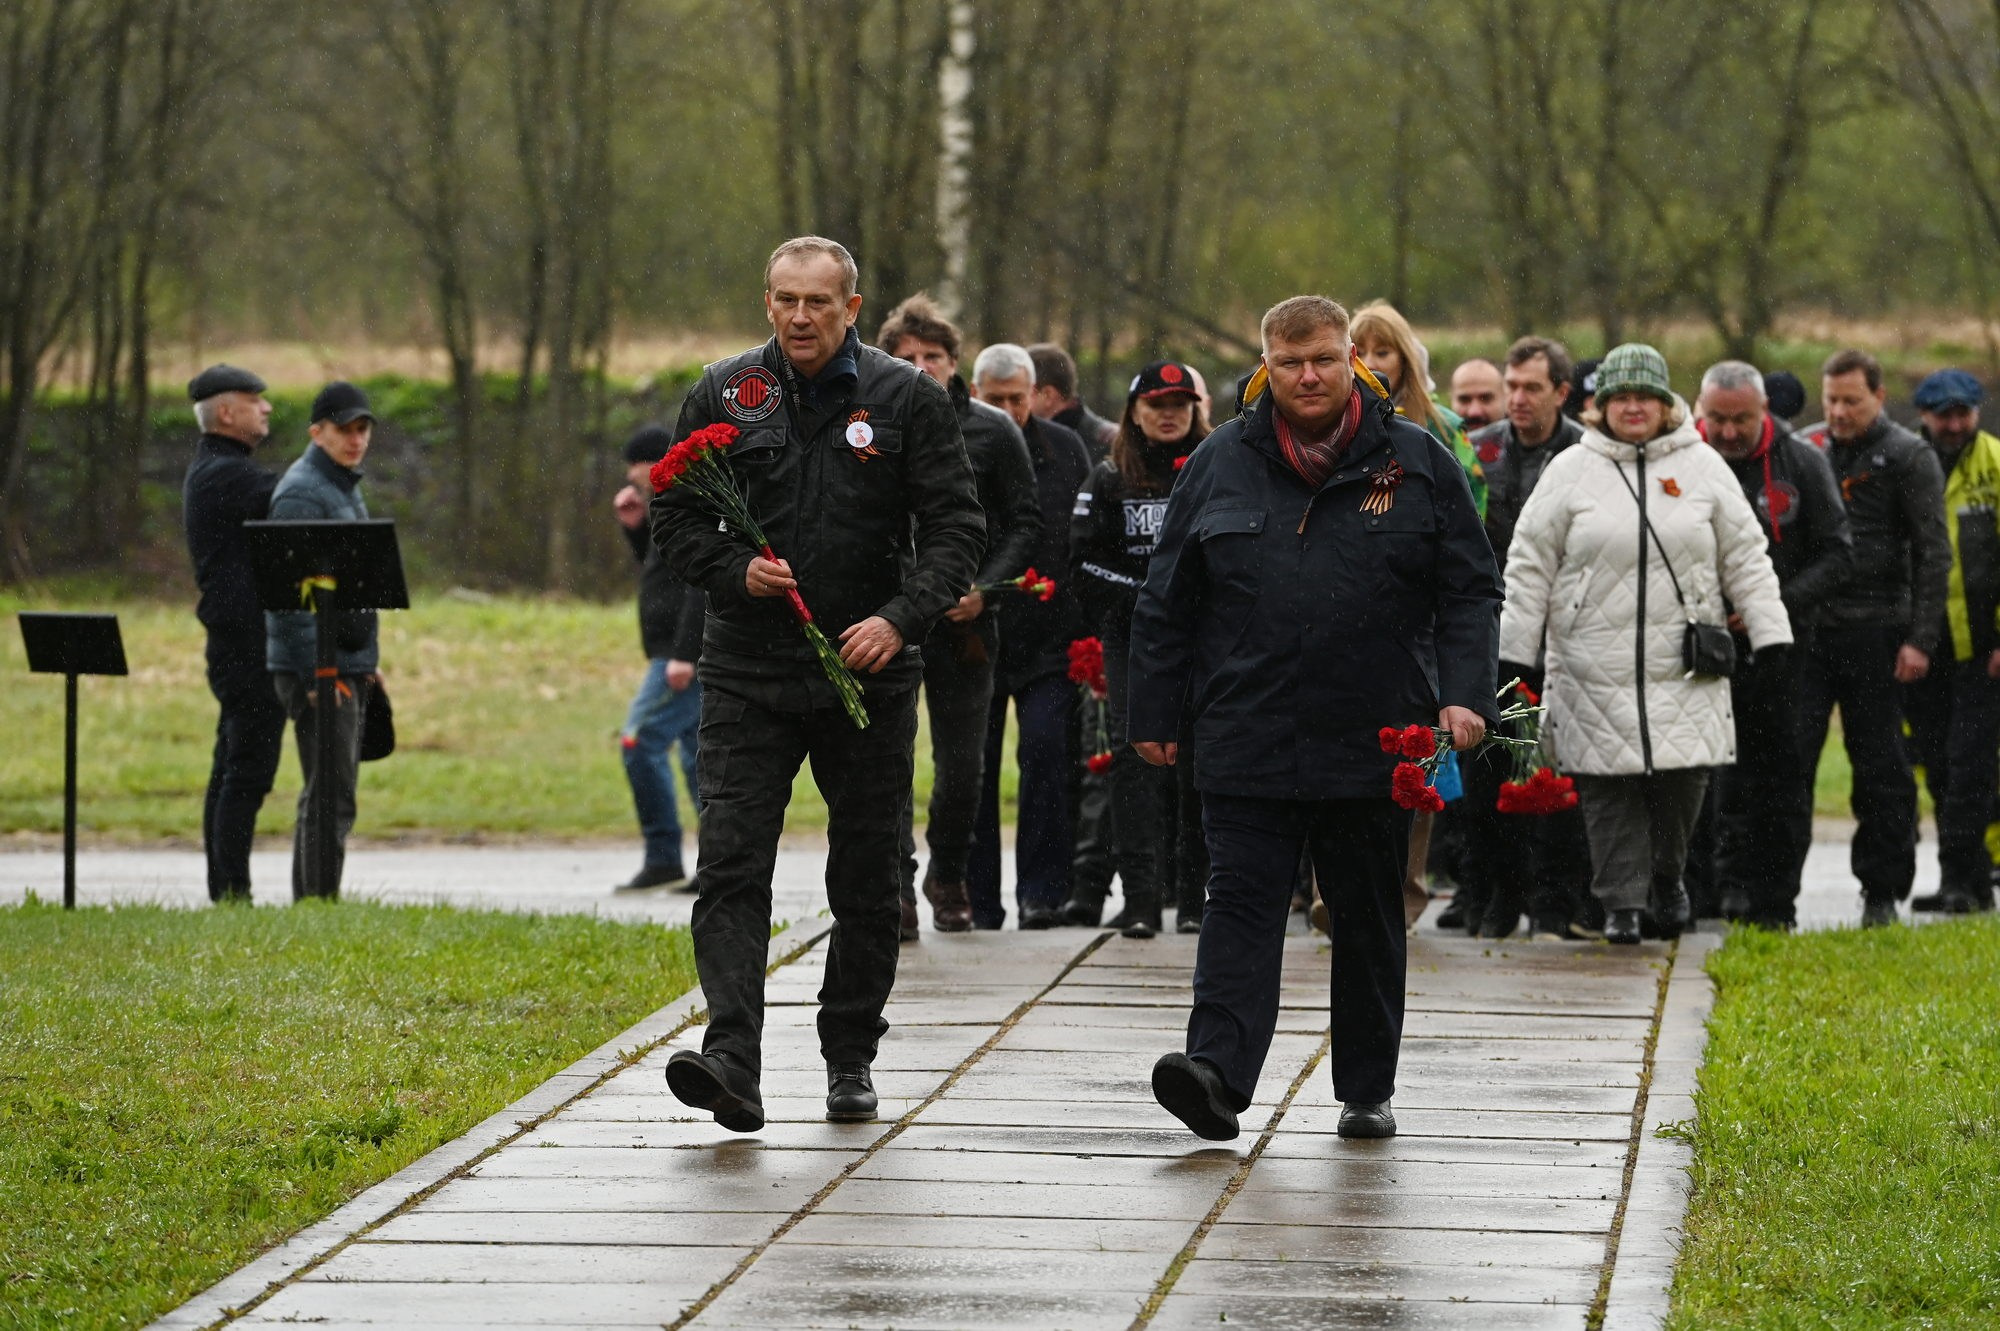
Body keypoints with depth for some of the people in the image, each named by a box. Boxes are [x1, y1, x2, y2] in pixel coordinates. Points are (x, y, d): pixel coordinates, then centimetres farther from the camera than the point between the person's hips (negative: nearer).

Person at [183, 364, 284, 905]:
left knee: (231, 772, 12)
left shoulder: (211, 470, 19)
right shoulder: (227, 475, -15)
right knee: (248, 773, -10)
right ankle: (232, 893, -11)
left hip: (235, 644, 11)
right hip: (250, 642, -11)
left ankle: (224, 894, 15)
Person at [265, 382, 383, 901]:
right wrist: (316, 673, -23)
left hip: (348, 667, 10)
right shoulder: (302, 493, -14)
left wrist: (368, 660, 21)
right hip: (315, 668, -10)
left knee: (329, 794, 13)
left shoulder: (346, 488, 18)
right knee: (331, 798, -11)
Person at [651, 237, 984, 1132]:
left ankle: (851, 1059, 23)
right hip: (747, 672, 0)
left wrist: (901, 619, -17)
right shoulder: (722, 396, 4)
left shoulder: (908, 400, 0)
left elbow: (956, 527, -2)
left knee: (867, 881, 8)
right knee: (730, 868, -14)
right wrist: (737, 571, -11)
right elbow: (673, 517, 9)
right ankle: (731, 1061, -22)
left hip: (869, 671, 0)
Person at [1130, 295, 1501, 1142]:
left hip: (1374, 745, 0)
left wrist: (1464, 696, -8)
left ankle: (1368, 1090, 18)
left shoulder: (1416, 463, 5)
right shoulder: (1220, 466, 7)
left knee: (1369, 919, 9)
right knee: (1241, 904, -10)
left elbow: (1470, 592, 5)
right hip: (1248, 743, 0)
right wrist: (1155, 715, 8)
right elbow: (1167, 604, 10)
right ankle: (1217, 1072, -20)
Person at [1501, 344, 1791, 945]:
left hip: (1683, 664, 1)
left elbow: (1745, 558, 12)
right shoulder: (1571, 471, 6)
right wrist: (1513, 650, 3)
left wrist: (1769, 633, 5)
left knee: (1683, 775, -5)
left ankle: (1667, 878, 19)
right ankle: (1622, 901, 7)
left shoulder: (1703, 467, 9)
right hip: (1595, 664, 0)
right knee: (1609, 785, -2)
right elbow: (1531, 566, 7)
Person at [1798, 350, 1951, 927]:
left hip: (1874, 632, -4)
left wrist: (1920, 640, -11)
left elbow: (1933, 554, -4)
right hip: (1807, 628, 4)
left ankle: (1881, 891, 11)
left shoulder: (1909, 457, 0)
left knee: (1879, 765, 3)